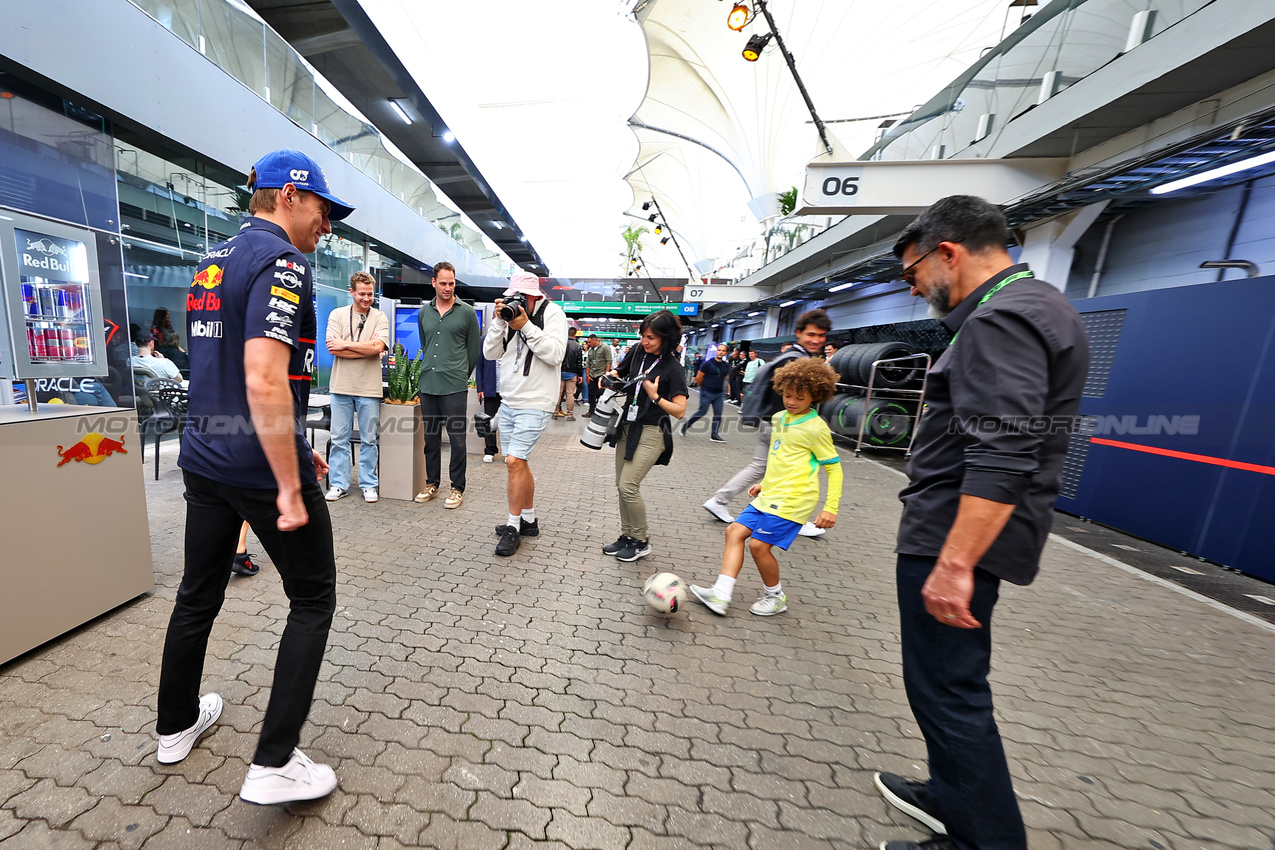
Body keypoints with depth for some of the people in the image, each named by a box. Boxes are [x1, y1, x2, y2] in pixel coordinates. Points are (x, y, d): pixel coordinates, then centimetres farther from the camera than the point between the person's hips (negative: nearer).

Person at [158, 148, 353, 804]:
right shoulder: (281, 261, -14)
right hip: (261, 466, -9)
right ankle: (274, 764, 10)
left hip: (204, 460, 9)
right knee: (312, 601, 5)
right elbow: (265, 381, -26)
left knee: (199, 592, 22)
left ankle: (177, 725, 41)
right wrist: (291, 488, -22)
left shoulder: (212, 262, 16)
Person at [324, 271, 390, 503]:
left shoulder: (380, 317, 4)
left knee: (369, 440, 6)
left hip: (369, 388, -1)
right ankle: (338, 484, 18)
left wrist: (345, 345, -7)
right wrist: (366, 351, -10)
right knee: (339, 439, 7)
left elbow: (378, 347, -12)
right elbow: (333, 348, -6)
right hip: (341, 386, 1)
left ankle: (369, 485, 17)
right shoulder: (337, 315, 6)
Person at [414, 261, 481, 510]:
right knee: (430, 437, 11)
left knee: (457, 438, -2)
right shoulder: (423, 312, 13)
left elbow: (474, 350, 5)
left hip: (454, 387, -4)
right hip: (427, 384, 5)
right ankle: (432, 484, 23)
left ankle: (457, 488, 9)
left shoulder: (467, 312, 1)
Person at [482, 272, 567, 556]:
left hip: (535, 403, -7)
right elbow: (490, 353, 6)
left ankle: (513, 528, 4)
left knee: (515, 461, -11)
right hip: (508, 401, 7)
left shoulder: (552, 313, -4)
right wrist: (499, 321, -5)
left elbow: (555, 354, -18)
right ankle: (529, 520, 28)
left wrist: (526, 326, -18)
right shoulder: (510, 314, 11)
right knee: (517, 462, 13)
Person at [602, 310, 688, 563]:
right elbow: (620, 372, 22)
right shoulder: (638, 352, 3)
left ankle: (641, 541, 9)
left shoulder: (673, 368, -13)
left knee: (628, 486, -11)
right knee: (621, 485, 9)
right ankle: (627, 535, 25)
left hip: (651, 433, -7)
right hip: (628, 427, 7)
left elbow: (679, 411, -16)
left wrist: (655, 396, -27)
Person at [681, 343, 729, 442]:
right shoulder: (708, 363, -9)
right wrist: (703, 386, 9)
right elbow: (699, 377, -4)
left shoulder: (726, 366, 7)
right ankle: (686, 425, 16)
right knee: (702, 412, -4)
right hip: (707, 393, -5)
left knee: (718, 414, 0)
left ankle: (714, 435, 7)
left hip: (719, 393, 5)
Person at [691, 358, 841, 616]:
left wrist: (831, 508, -12)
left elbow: (834, 468, -7)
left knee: (759, 544, -10)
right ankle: (721, 594, 2)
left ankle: (776, 597, 17)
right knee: (735, 531, 1)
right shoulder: (779, 418, 11)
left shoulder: (815, 428, -10)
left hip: (792, 499, -8)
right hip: (770, 495, 8)